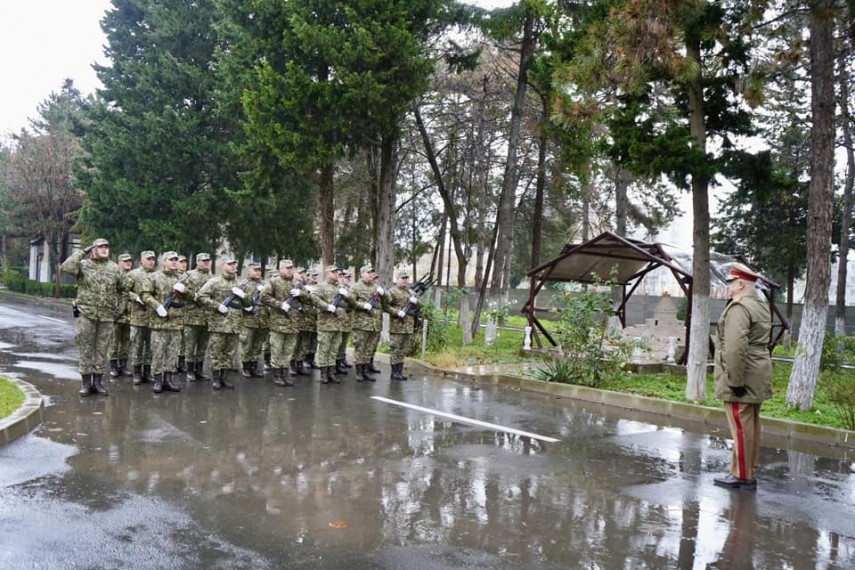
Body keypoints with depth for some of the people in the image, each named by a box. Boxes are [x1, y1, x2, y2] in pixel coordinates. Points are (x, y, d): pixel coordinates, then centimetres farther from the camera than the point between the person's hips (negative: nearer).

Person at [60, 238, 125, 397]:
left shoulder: (114, 268, 8)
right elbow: (65, 268, -21)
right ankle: (86, 383, 9)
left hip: (107, 315, 3)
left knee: (102, 350, 6)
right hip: (86, 314, -3)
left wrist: (116, 304, 15)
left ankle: (98, 382, 15)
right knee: (85, 349, 1)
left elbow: (122, 289, 20)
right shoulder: (83, 265, -1)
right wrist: (82, 252, -14)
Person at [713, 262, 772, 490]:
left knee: (741, 426, -3)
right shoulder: (761, 305, 14)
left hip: (742, 379, -10)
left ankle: (742, 476, 5)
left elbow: (735, 347, -26)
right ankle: (750, 472, 24)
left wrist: (735, 381, -23)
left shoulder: (739, 307, -18)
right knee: (751, 425, 15)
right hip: (758, 377, 10)